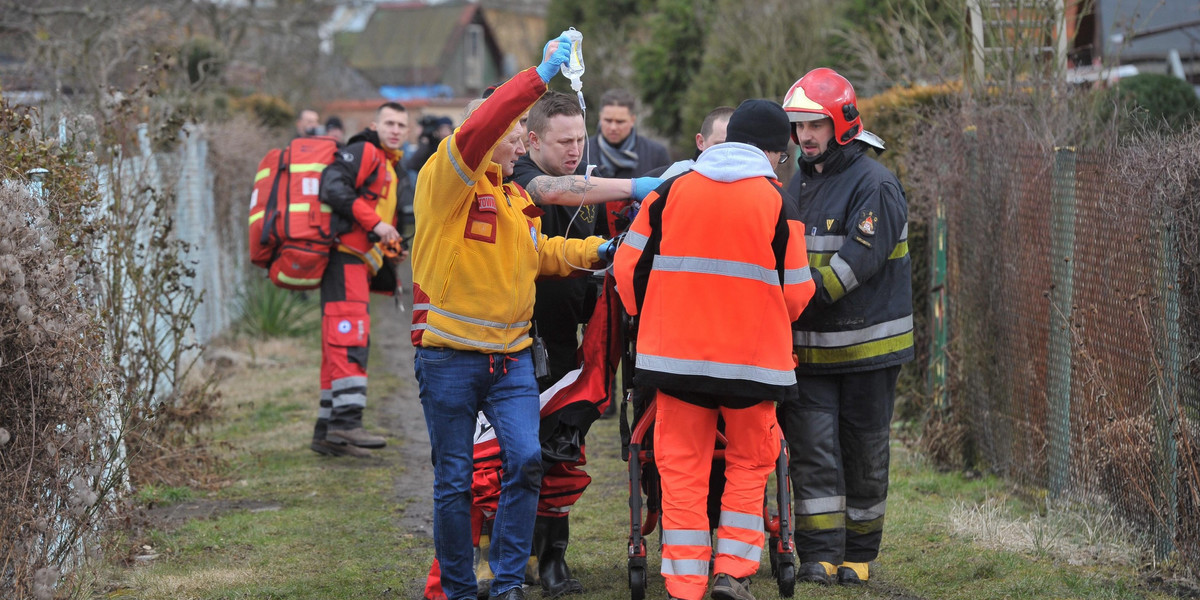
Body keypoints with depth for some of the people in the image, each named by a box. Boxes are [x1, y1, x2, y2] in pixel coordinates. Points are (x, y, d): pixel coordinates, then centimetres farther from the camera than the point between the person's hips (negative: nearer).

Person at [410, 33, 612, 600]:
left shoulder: (516, 196, 17)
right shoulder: (446, 178, -7)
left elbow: (538, 253, 31)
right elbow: (475, 132, -27)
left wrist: (597, 250, 16)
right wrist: (539, 76, -29)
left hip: (510, 356, 5)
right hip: (449, 356, -5)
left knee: (526, 458, -12)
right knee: (454, 481, 2)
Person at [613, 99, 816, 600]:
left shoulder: (670, 192, 3)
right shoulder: (776, 201, -3)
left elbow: (629, 265, 6)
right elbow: (796, 293, 1)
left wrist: (649, 316, 24)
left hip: (676, 353, 2)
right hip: (753, 356, -2)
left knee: (682, 468, 7)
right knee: (749, 463, 15)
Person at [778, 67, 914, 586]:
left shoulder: (874, 184, -10)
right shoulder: (797, 185, 14)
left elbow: (860, 258, -20)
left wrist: (805, 298, -26)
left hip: (866, 345, -5)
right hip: (809, 347, 5)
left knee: (864, 456, 5)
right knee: (813, 450, -3)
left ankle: (858, 554, 16)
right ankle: (819, 556, 0)